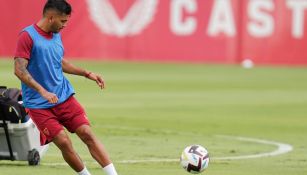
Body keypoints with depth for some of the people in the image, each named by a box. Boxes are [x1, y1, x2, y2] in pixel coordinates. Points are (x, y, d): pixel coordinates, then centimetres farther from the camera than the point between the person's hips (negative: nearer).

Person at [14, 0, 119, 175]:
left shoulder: (56, 35, 10)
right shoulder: (28, 36, -12)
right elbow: (20, 70, -19)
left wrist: (87, 73, 20)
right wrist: (42, 91, -29)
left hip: (64, 96, 6)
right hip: (39, 104, -6)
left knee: (87, 133, -6)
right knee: (64, 142, -13)